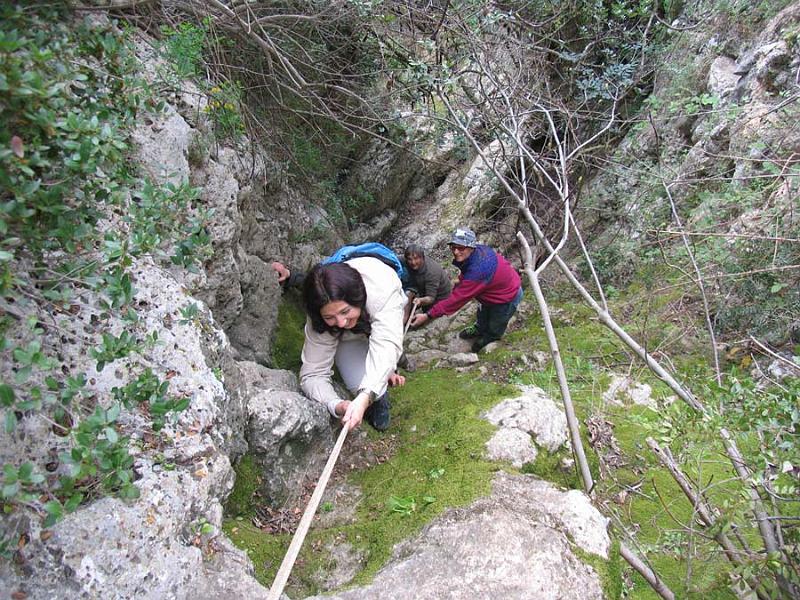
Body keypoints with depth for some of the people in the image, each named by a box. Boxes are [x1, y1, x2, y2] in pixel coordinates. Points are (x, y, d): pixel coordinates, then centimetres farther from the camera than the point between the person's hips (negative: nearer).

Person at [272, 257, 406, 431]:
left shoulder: (383, 290, -45)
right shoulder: (319, 321, -36)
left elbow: (386, 345, -52)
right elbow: (313, 374, -34)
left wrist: (364, 398, -66)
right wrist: (337, 405, -55)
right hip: (347, 337, -2)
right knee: (361, 383, -25)